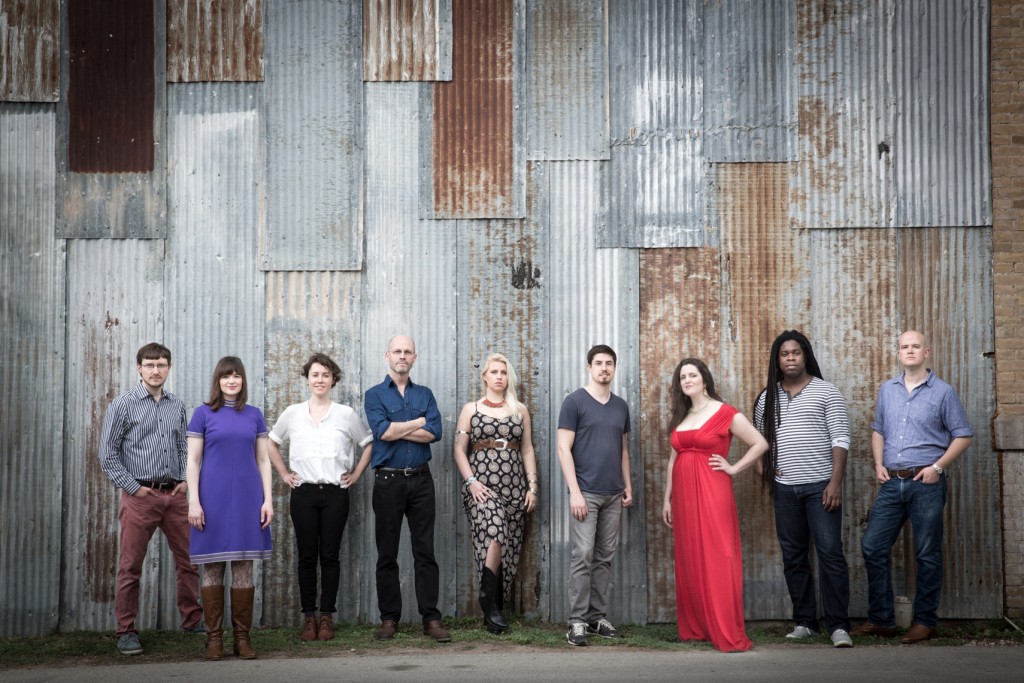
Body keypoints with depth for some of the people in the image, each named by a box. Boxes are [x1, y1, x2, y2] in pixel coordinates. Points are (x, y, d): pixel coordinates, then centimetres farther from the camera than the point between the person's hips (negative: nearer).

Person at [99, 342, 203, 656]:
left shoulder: (177, 405, 9)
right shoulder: (123, 405, -3)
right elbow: (108, 455, -4)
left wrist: (185, 480, 3)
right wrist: (134, 488, -8)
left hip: (174, 495, 4)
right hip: (140, 495, -4)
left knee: (187, 559, 9)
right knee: (130, 567, 0)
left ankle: (192, 619, 22)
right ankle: (126, 631, 10)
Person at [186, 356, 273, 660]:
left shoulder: (254, 415, 10)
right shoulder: (203, 413, 4)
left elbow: (263, 460, 10)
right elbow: (193, 461, 2)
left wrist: (268, 499, 2)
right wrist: (194, 501, -6)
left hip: (247, 498, 2)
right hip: (213, 497, -2)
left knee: (244, 567, 3)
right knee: (212, 568, 0)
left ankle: (242, 636, 9)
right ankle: (214, 637, 7)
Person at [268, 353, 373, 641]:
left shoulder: (346, 414, 3)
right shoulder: (292, 414, 6)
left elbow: (368, 444, 12)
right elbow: (271, 443, 19)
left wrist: (356, 474, 5)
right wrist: (284, 473, 11)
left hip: (335, 492, -1)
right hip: (303, 492, 1)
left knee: (330, 556, 1)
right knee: (306, 556, 2)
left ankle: (327, 617, 8)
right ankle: (308, 617, 9)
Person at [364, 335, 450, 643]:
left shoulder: (425, 394, 12)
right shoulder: (374, 395, 4)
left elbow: (434, 433, -5)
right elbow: (382, 431, -13)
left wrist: (396, 429, -9)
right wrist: (419, 422, -4)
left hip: (421, 479, 2)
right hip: (388, 480, -2)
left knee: (425, 551, 2)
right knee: (387, 553, 4)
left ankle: (431, 618, 4)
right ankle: (389, 618, 12)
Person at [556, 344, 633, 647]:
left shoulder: (621, 406, 13)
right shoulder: (575, 401, -4)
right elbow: (563, 449, -7)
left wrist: (628, 486, 12)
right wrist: (574, 492, -13)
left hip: (614, 495, 5)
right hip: (586, 493, -5)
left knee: (604, 558, 8)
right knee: (583, 556, -7)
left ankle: (597, 616, 15)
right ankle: (577, 621, -2)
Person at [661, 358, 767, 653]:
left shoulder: (726, 414, -3)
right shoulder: (680, 417, 15)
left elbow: (760, 444, -4)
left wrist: (733, 468, -6)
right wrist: (667, 499, 13)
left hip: (712, 494, -6)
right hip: (683, 496, 6)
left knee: (718, 561, -8)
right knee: (689, 562, 8)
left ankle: (729, 636, -6)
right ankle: (694, 629, 16)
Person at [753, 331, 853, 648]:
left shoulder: (826, 392, 0)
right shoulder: (767, 399, 12)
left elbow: (840, 439, -5)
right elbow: (759, 440, 25)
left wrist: (836, 481, -14)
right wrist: (763, 467, 6)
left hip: (820, 485, -4)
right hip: (784, 488, 4)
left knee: (830, 553, -8)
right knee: (793, 557, 8)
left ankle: (838, 626, -5)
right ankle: (804, 622, 16)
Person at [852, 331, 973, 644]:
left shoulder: (943, 392, -1)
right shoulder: (887, 390, 12)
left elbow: (963, 435, -1)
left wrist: (938, 466, -10)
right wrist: (878, 464, 6)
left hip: (926, 483, -4)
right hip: (892, 482, 5)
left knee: (927, 554, 2)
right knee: (873, 546, 2)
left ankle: (925, 621, 13)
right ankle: (880, 619, 12)